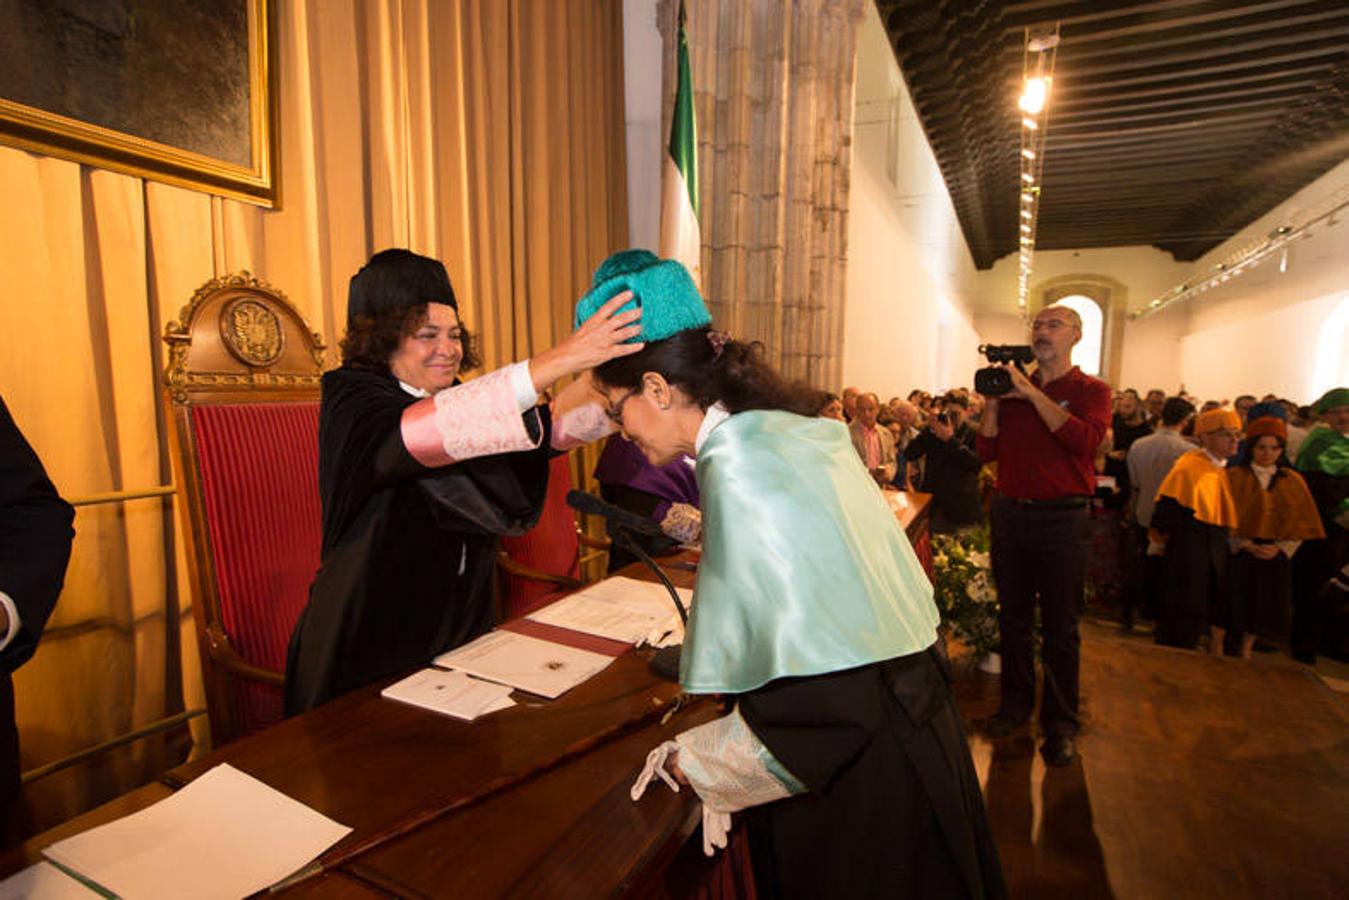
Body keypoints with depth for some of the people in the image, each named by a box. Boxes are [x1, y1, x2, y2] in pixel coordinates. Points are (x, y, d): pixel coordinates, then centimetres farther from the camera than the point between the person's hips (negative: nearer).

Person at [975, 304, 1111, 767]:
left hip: (1063, 518, -3)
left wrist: (1032, 393, -19)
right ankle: (1016, 702, 27)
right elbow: (987, 451, 5)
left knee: (1060, 625, 4)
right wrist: (992, 402, -7)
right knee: (1012, 616, 12)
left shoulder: (1092, 390, 1)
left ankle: (1060, 723, 17)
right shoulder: (1014, 387, 11)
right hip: (1010, 513, 4)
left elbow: (1085, 439, -20)